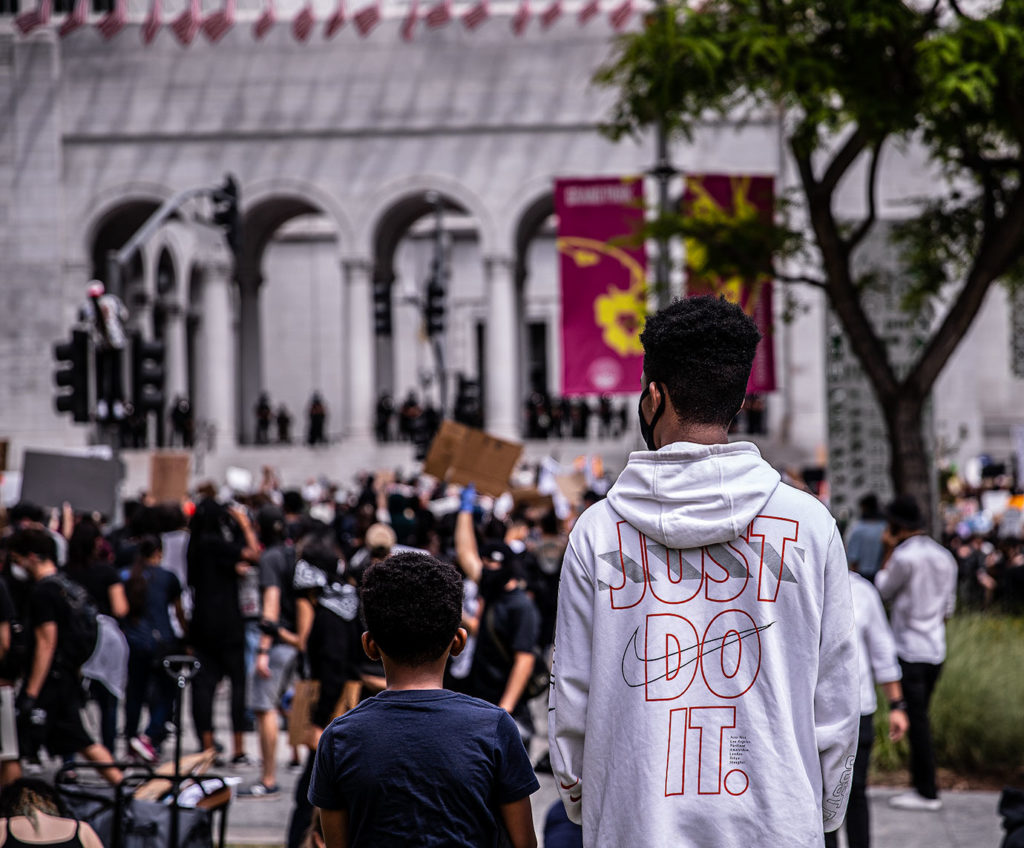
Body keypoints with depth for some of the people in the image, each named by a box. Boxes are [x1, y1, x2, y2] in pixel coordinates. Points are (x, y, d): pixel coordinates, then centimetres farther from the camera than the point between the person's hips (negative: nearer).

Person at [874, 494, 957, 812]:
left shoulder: (905, 556, -15)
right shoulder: (945, 557, 10)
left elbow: (883, 591, -1)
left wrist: (888, 553, 3)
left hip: (910, 651, -8)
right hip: (936, 650, 8)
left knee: (916, 719, -4)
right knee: (918, 718, 14)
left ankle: (927, 793, -3)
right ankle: (921, 784, 16)